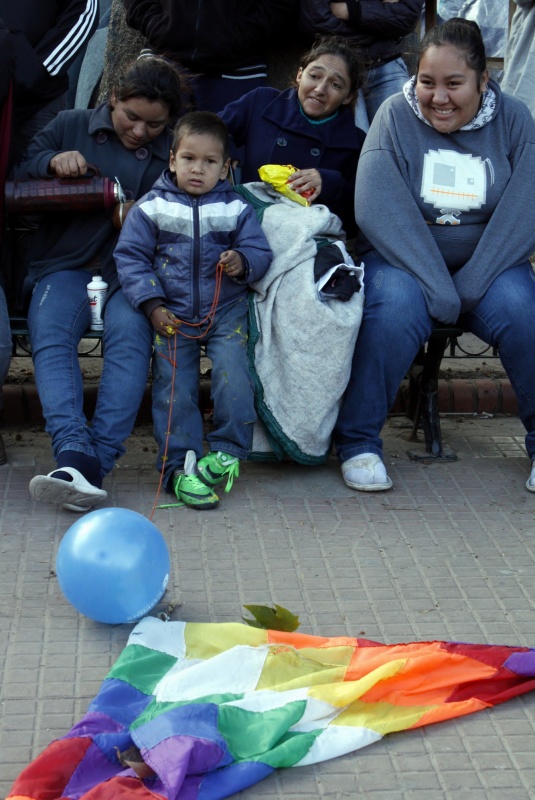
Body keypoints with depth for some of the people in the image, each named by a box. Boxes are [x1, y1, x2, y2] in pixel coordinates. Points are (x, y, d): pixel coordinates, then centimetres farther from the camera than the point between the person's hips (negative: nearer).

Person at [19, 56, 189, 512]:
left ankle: (98, 461, -43)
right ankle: (75, 453, -47)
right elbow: (18, 172, 15)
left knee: (129, 335, -33)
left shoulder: (173, 155, 16)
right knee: (50, 336, -30)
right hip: (64, 263, 1)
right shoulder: (70, 126, 17)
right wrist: (52, 161, -6)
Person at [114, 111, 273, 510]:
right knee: (173, 386, -7)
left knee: (233, 377, -15)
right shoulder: (151, 208, 0)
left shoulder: (237, 208, 3)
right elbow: (131, 257, -1)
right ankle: (180, 466, -3)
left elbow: (260, 251, 6)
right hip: (172, 315, 0)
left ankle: (228, 452, 0)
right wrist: (152, 304, -10)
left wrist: (243, 262, -19)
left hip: (226, 311, 0)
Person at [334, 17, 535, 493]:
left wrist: (470, 287, -20)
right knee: (395, 308, -33)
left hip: (487, 261, 2)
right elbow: (379, 209, -16)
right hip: (403, 258, -1)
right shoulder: (396, 116, -5)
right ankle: (357, 440, -15)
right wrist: (439, 291, -24)